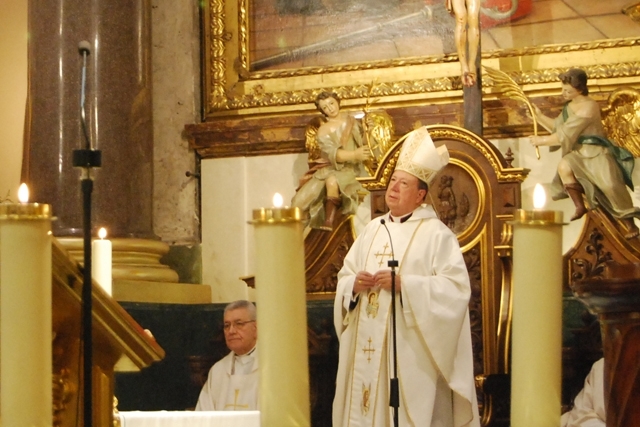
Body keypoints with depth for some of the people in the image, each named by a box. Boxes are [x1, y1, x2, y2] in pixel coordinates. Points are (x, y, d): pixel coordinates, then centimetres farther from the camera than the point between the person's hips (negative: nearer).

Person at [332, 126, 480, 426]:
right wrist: (354, 284, -8)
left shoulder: (436, 234, -5)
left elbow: (456, 287, -14)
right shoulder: (372, 230, 14)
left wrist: (404, 284, -20)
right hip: (366, 350, 6)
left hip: (410, 352, -6)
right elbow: (344, 277, 16)